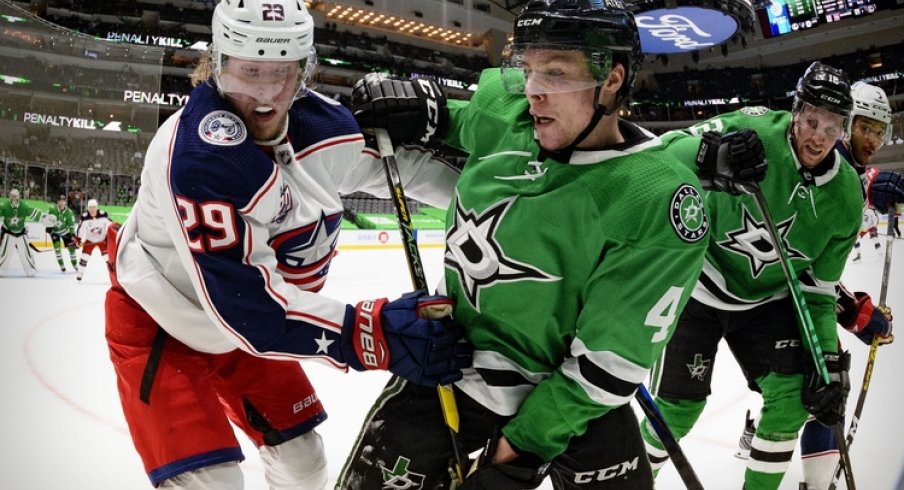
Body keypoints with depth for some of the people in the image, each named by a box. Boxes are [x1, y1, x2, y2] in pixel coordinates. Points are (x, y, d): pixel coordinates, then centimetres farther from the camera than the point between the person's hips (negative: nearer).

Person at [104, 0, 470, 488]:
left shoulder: (321, 122, -13)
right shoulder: (196, 151, -34)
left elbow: (404, 164, 2)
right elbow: (239, 299, -37)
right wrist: (369, 333, -42)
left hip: (243, 321, 7)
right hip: (157, 325, -6)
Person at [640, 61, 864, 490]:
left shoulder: (846, 196, -8)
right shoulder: (754, 131, -23)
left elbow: (818, 287, -2)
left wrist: (829, 358, -13)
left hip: (766, 299, 4)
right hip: (700, 285, -4)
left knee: (792, 392, -10)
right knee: (679, 409, -4)